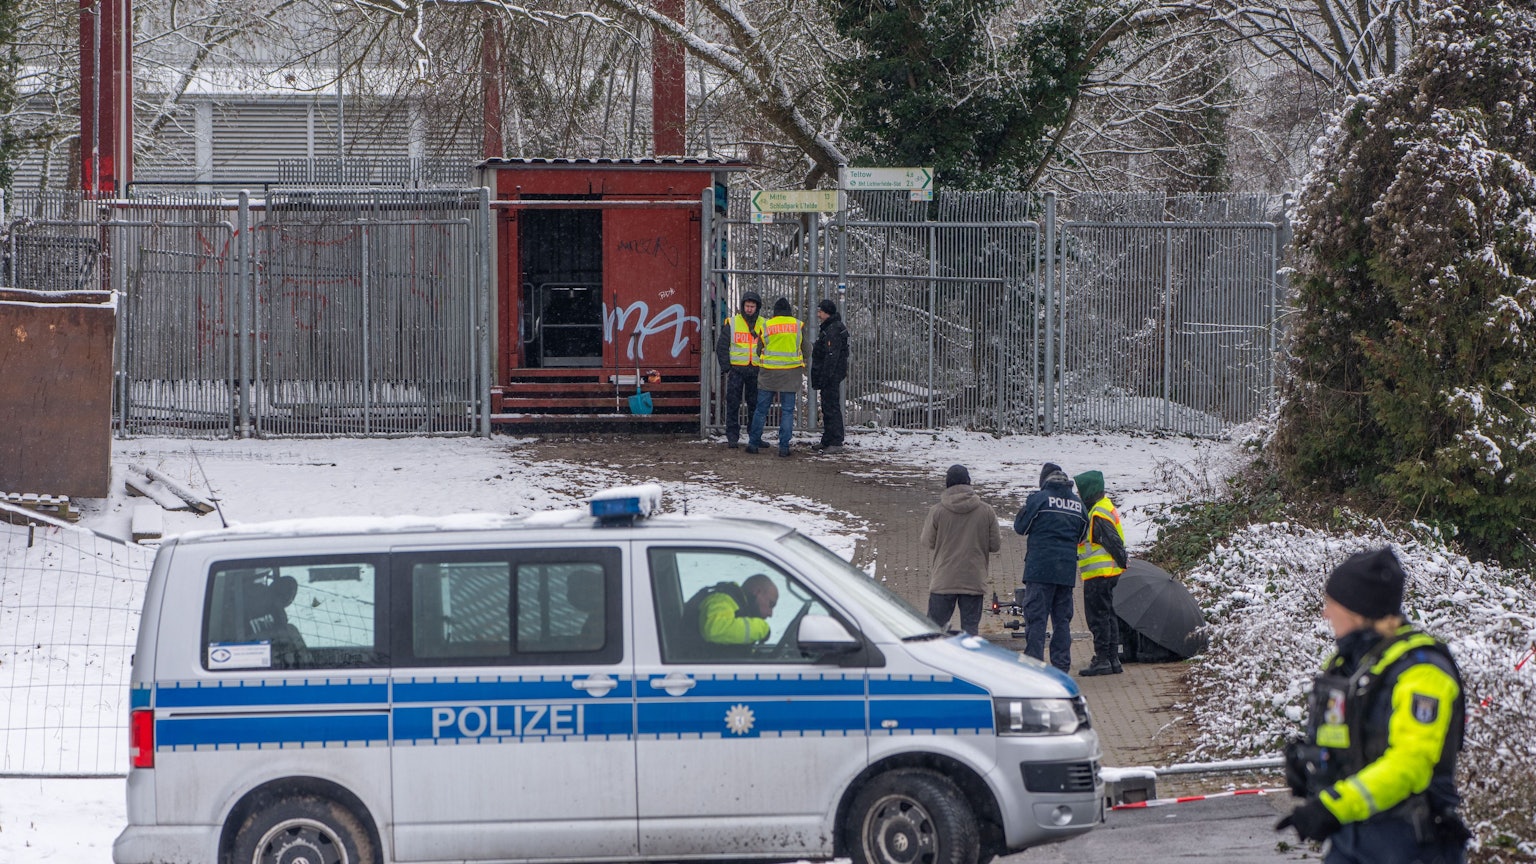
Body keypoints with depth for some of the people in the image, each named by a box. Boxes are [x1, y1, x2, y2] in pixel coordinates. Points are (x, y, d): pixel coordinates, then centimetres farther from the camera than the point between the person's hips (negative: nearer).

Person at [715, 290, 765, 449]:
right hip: (736, 369, -2)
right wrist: (726, 367, -6)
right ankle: (732, 437, 0)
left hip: (755, 370, 2)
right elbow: (721, 346, 2)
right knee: (733, 404, -3)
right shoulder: (732, 323, 0)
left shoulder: (763, 325, 7)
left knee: (755, 405, 7)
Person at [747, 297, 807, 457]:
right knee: (787, 410, 3)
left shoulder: (766, 325, 1)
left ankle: (754, 443, 11)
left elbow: (759, 350, 6)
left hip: (769, 372, 0)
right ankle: (784, 446, -2)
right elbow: (805, 349, 8)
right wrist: (805, 370, 23)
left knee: (761, 409, 9)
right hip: (791, 374, 0)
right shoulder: (798, 325, 2)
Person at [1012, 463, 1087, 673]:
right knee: (1062, 618, 10)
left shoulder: (1038, 498, -6)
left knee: (1036, 617, -4)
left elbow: (1020, 527, 2)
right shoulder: (1078, 503, 9)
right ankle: (1061, 665, 10)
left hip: (1040, 568, -5)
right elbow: (1082, 535, 17)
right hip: (1067, 571, 5)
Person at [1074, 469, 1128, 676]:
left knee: (1098, 616, -6)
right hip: (1109, 573, 11)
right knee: (1108, 616, 14)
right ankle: (1113, 659, 17)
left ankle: (1102, 660, -5)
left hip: (1099, 574, -11)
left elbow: (1113, 543, -21)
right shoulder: (1106, 507, 15)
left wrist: (1121, 563, -14)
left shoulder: (1099, 515, -19)